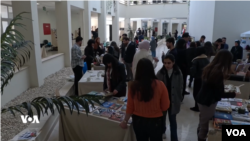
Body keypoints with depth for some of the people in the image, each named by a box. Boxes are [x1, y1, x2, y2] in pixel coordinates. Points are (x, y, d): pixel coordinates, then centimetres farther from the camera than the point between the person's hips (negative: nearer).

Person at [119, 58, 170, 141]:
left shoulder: (133, 86, -14)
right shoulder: (160, 85, -18)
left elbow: (130, 107, -4)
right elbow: (165, 107, -9)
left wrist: (125, 121, 10)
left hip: (138, 121, 2)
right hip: (155, 121, -1)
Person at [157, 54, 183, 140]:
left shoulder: (178, 73, -10)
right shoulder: (160, 73, -12)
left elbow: (180, 88, -2)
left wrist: (179, 99, 0)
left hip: (173, 100, -1)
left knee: (172, 120, 10)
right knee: (162, 117, 22)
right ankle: (162, 131, 49)